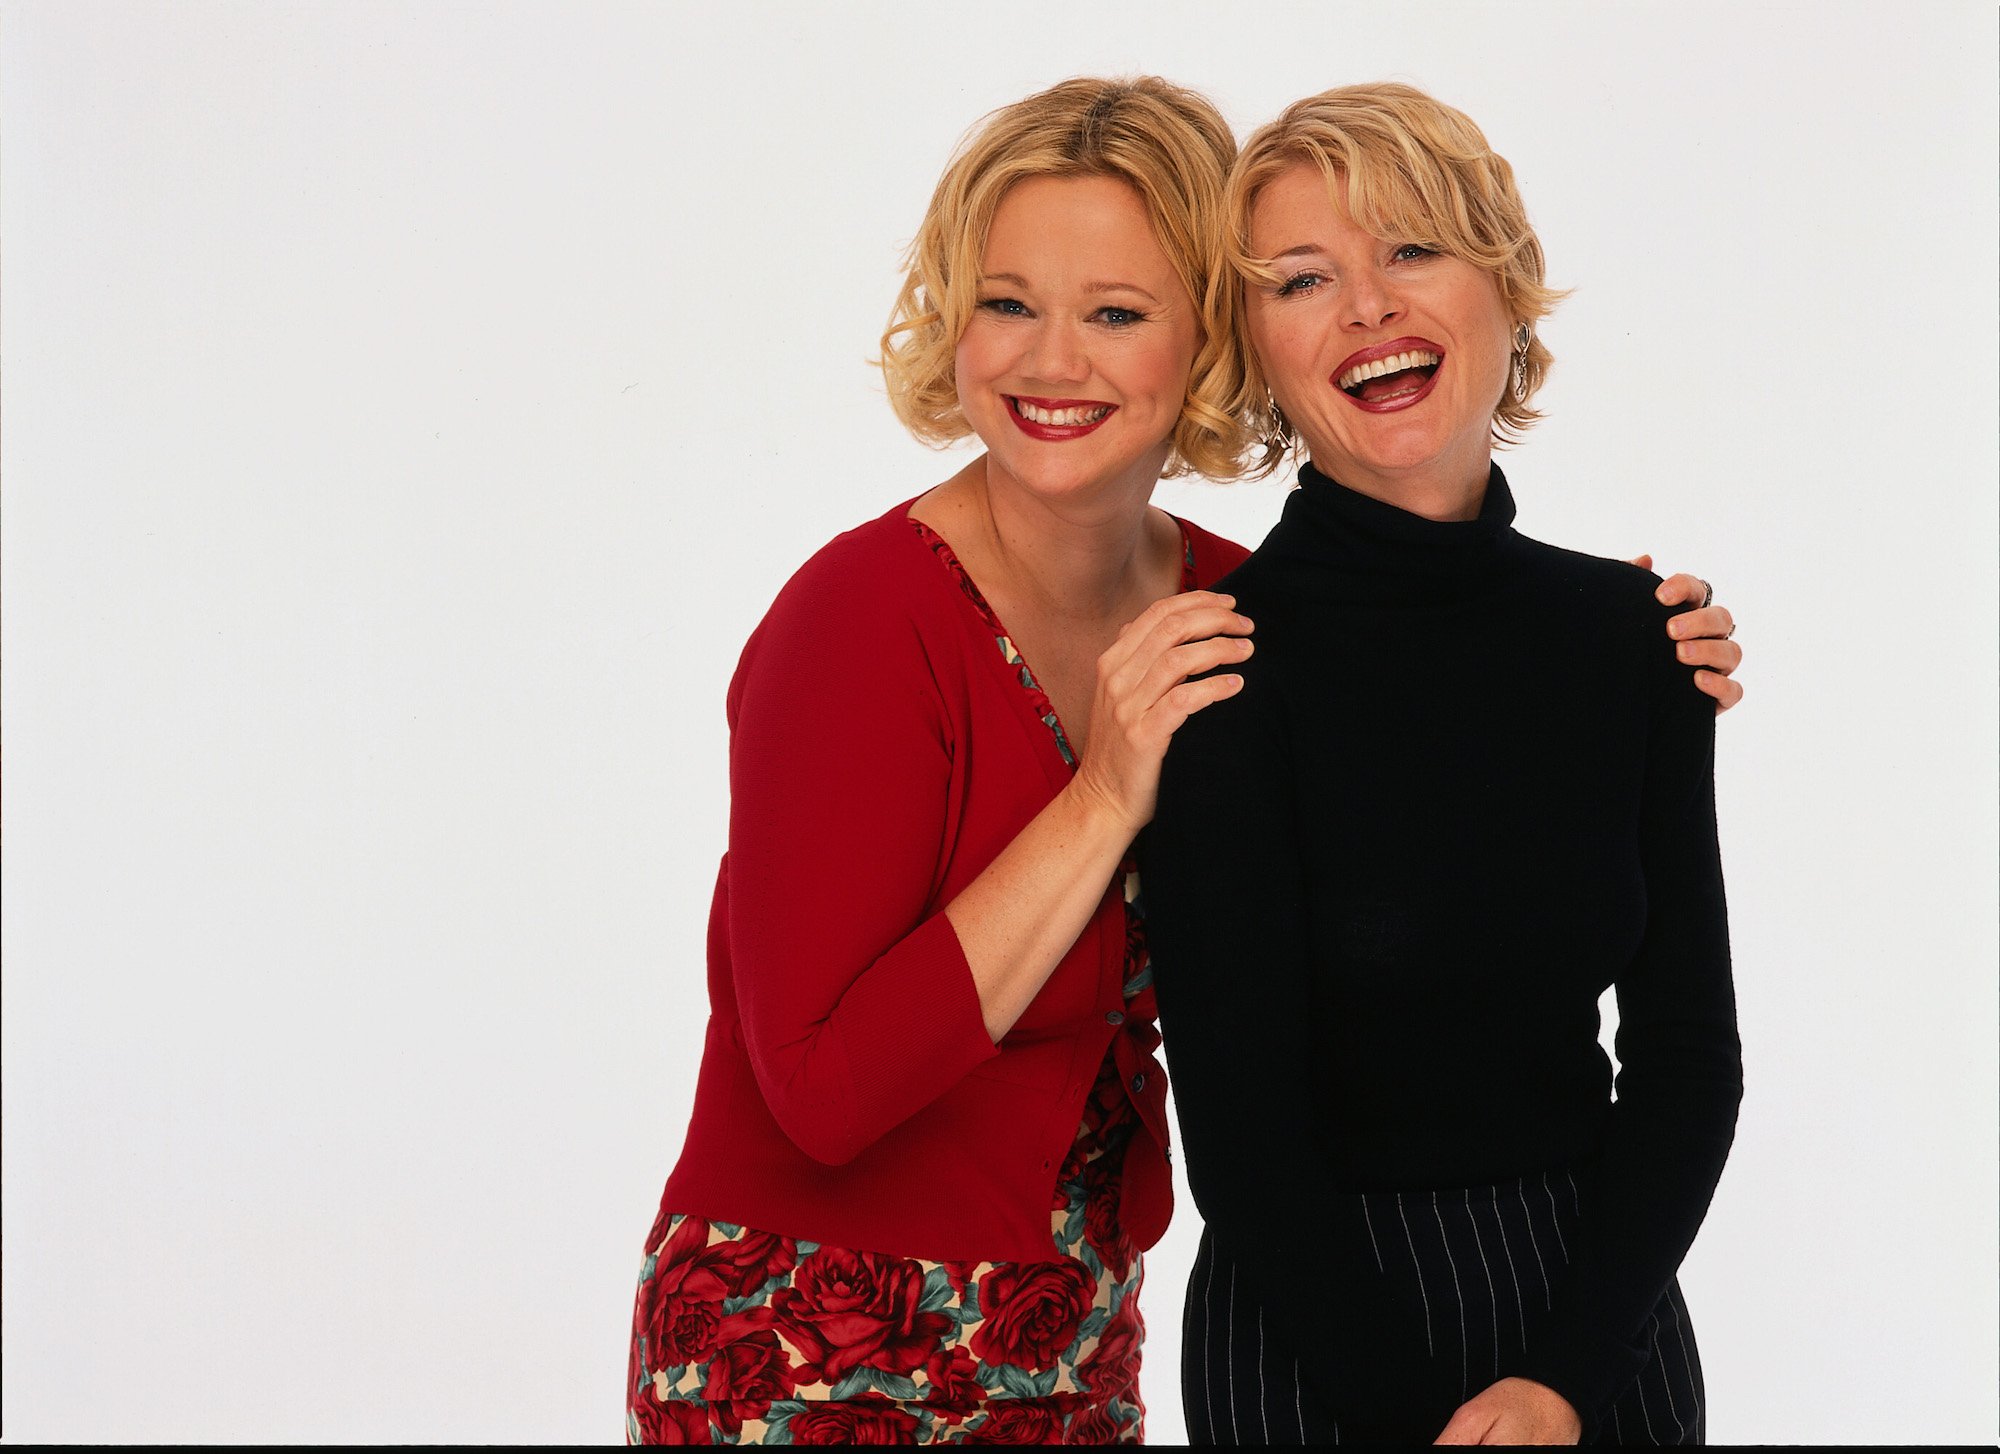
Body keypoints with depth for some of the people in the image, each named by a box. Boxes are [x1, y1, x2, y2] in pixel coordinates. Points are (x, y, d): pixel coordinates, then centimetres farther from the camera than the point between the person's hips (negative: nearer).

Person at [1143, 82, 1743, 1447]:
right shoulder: (1231, 663, -13)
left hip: (1604, 1301, 4)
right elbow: (1242, 1114, -13)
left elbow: (1686, 1049, 0)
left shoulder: (1630, 631, 0)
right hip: (1320, 1330, -4)